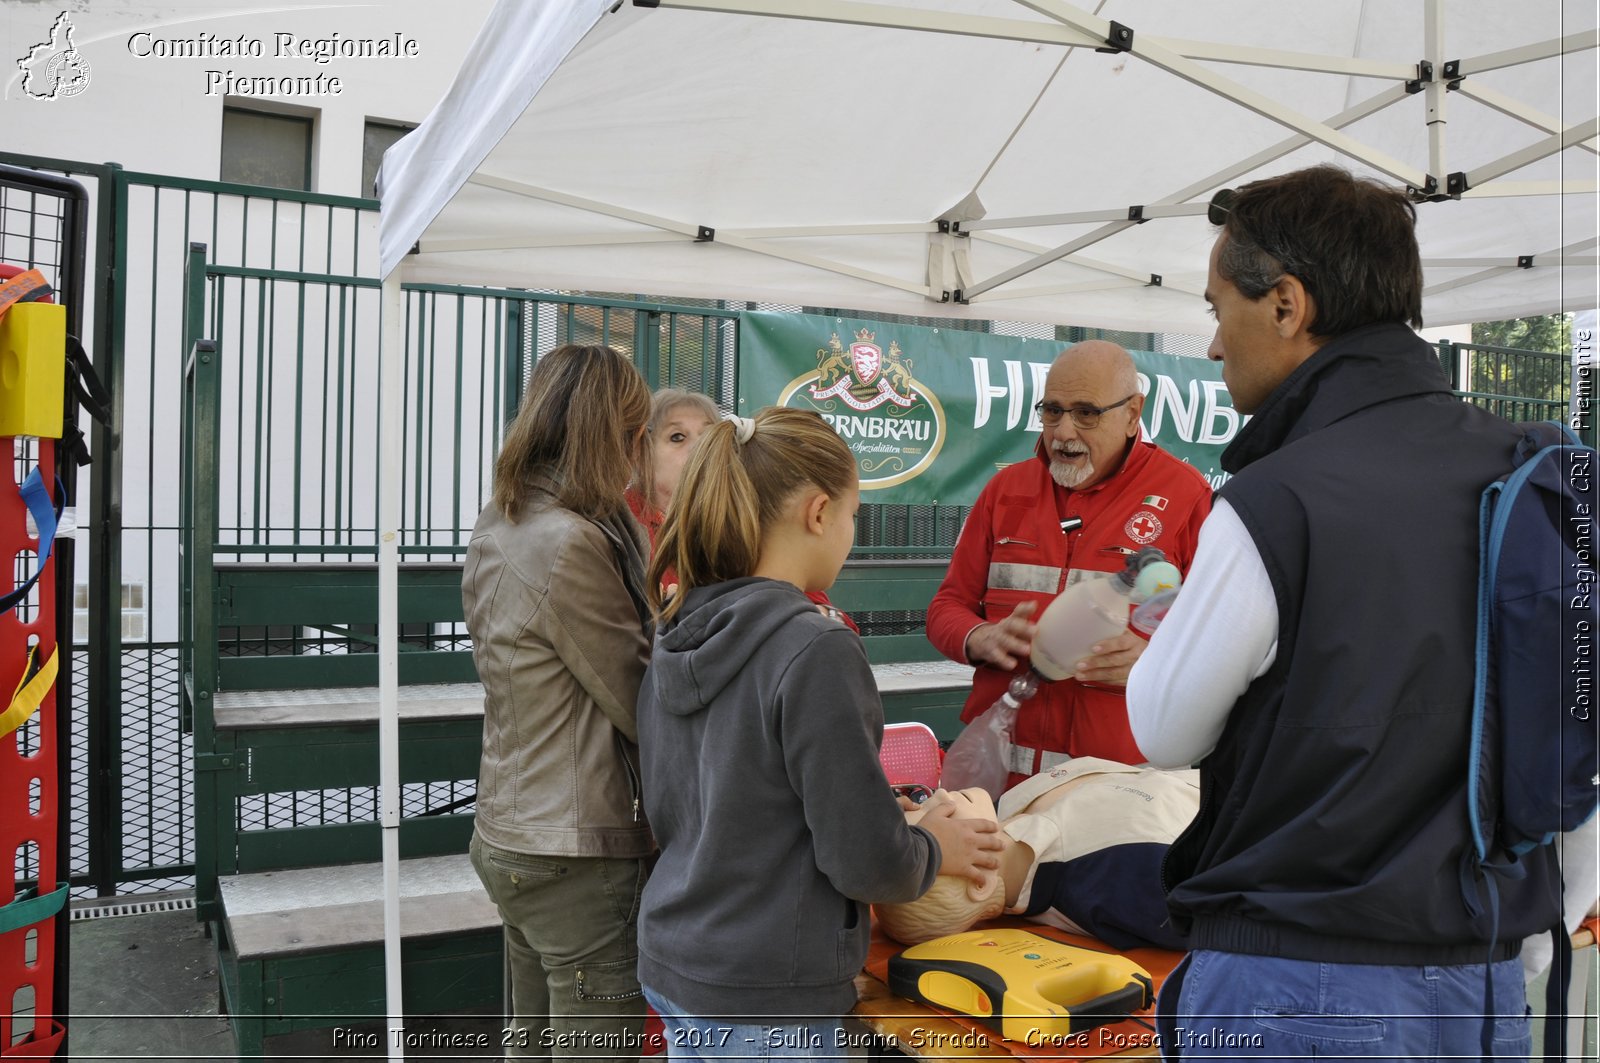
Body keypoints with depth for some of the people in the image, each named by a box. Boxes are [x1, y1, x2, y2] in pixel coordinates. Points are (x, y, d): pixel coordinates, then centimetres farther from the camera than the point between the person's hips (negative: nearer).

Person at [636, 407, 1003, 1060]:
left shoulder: (675, 642, 0)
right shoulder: (816, 650, -22)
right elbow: (866, 860, -21)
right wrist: (935, 851, 1)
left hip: (671, 962, 7)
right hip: (764, 1006, -7)